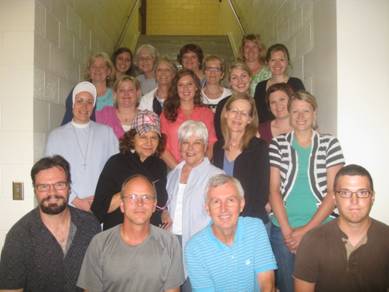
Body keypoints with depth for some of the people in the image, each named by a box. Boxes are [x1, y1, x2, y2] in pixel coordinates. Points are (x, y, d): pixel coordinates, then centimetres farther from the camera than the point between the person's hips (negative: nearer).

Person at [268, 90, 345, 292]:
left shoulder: (330, 144, 0)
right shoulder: (277, 145, 2)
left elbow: (334, 192, -4)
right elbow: (274, 190, -1)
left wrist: (306, 230, -9)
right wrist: (287, 231, -9)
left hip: (320, 228, 0)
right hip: (282, 230, 1)